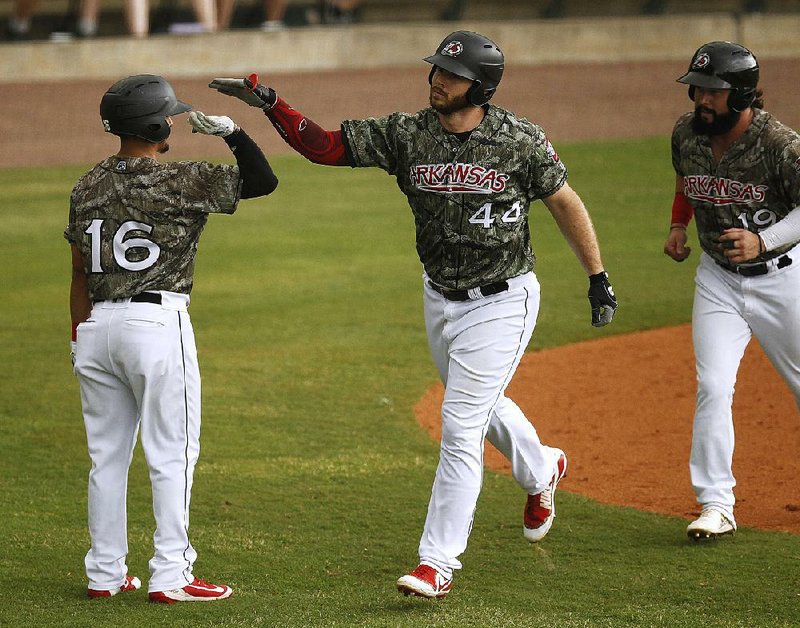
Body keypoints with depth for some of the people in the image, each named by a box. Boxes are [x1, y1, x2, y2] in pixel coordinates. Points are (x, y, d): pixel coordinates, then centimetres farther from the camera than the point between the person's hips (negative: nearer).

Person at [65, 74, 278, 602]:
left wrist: (79, 339, 18)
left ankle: (105, 574, 15)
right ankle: (169, 575, -2)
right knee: (172, 455, 0)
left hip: (98, 325, 6)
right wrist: (229, 130, 2)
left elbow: (80, 273, 12)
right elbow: (263, 180, -5)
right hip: (159, 323, -6)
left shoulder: (88, 188, 9)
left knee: (107, 455, 12)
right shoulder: (180, 182, -9)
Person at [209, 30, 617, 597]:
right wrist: (270, 104, -23)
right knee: (480, 406, 26)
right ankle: (541, 471, 57)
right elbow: (324, 145, -9)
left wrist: (599, 278, -2)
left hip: (502, 302, -5)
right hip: (441, 298, 6)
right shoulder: (406, 134, -7)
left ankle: (438, 562, -6)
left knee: (460, 428, -11)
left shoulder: (520, 140, -16)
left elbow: (565, 203, -4)